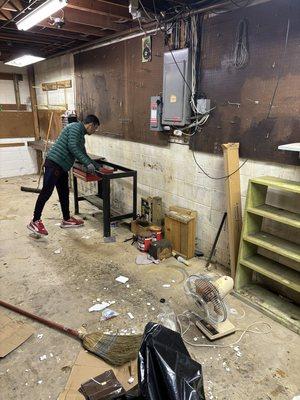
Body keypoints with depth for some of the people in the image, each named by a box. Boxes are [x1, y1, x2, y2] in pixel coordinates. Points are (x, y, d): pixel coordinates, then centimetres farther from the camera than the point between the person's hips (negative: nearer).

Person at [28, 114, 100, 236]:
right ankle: (35, 222, 1)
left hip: (62, 166, 10)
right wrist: (87, 163, -22)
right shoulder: (75, 127, -8)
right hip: (54, 163, -10)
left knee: (64, 193, 14)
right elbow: (72, 147, -21)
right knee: (46, 192, -7)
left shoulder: (81, 135, 22)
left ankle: (66, 219, 24)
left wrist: (97, 166, 25)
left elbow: (83, 154, 28)